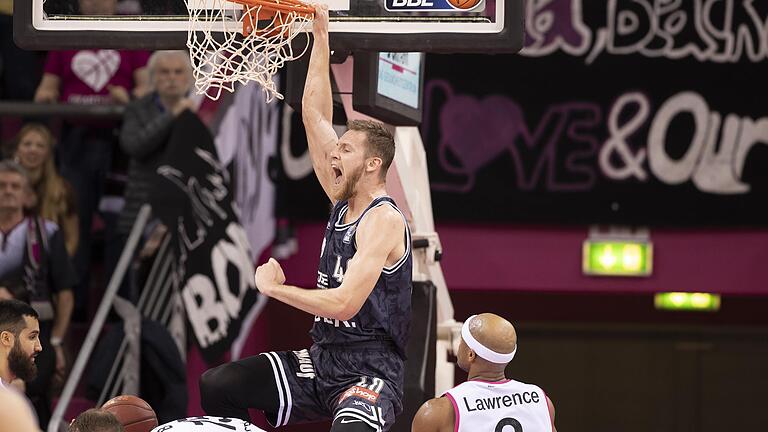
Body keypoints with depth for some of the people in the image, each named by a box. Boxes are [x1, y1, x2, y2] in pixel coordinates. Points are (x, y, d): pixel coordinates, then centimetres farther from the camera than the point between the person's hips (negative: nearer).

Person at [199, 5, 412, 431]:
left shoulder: (384, 221, -14)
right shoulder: (343, 202, 9)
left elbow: (344, 303, -26)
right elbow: (314, 117, 14)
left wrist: (275, 287, -15)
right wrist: (320, 36, 13)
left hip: (369, 374, -9)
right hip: (322, 360, 9)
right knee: (217, 386, 5)